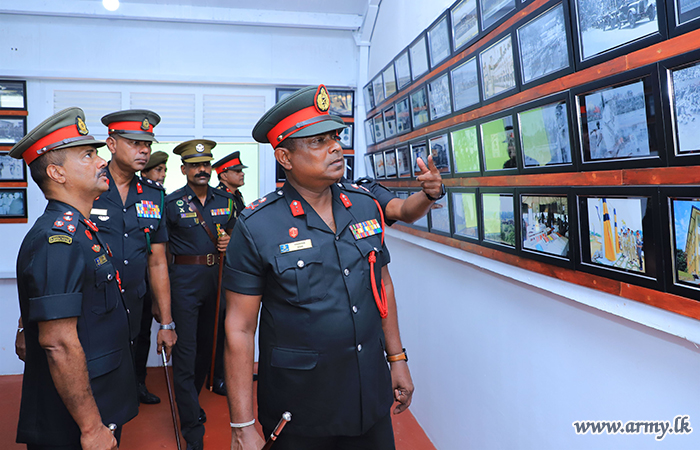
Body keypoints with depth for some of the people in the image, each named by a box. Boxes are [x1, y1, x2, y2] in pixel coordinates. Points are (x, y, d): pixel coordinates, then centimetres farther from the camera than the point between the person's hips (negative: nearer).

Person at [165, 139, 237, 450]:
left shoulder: (225, 200, 7)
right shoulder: (171, 203, -5)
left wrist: (229, 242, -3)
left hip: (216, 277, 5)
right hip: (184, 280, -4)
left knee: (206, 344, 17)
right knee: (185, 352, -2)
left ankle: (191, 402, 41)